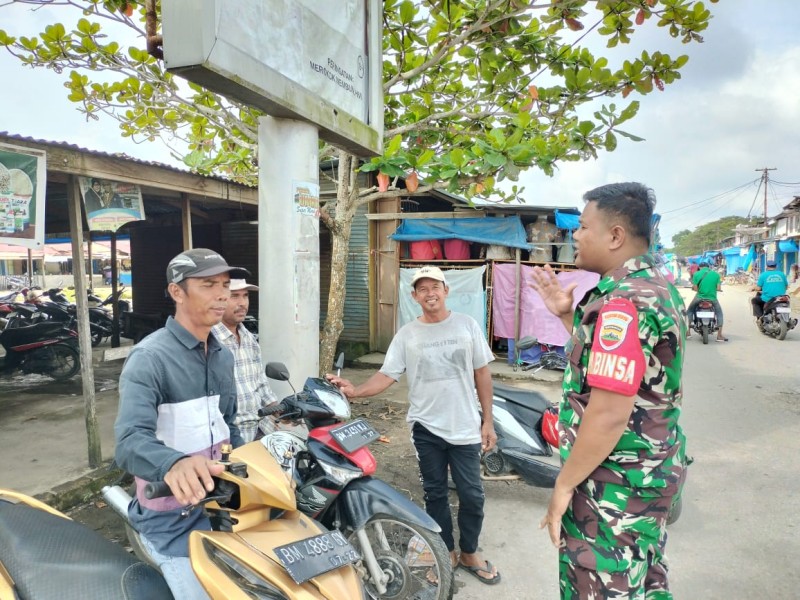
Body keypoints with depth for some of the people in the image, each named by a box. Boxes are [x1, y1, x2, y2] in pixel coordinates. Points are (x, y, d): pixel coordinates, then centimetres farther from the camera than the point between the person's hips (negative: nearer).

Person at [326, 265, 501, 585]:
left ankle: (469, 553, 32)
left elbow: (482, 373, 2)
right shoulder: (407, 334, -2)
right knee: (435, 494, 15)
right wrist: (355, 391, -25)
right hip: (426, 427, 1)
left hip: (465, 427, 0)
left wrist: (488, 421, 1)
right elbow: (386, 375, -7)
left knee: (472, 495, 8)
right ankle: (447, 552, 35)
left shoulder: (467, 325, -2)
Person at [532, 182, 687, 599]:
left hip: (615, 482, -10)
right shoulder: (658, 287, 8)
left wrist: (564, 484, -18)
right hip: (652, 469, 10)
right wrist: (568, 315, 11)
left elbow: (610, 414, -27)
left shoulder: (622, 302, -23)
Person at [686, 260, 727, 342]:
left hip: (700, 297, -1)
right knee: (719, 313, 21)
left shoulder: (696, 274, -3)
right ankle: (719, 335, 14)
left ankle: (688, 332, 13)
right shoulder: (716, 274, 2)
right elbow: (718, 288, -2)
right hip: (712, 298, 1)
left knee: (689, 311, 22)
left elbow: (695, 288, -6)